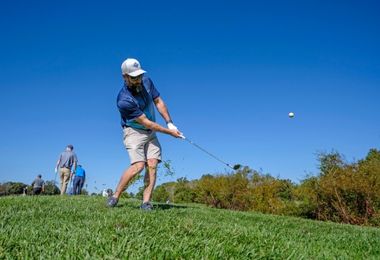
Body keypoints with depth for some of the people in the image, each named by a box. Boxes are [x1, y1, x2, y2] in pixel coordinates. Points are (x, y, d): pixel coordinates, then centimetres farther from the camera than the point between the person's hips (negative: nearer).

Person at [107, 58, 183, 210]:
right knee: (138, 165, -21)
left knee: (152, 165, -8)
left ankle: (146, 202, -6)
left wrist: (170, 123, -3)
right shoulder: (124, 100, -26)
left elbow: (158, 102, 6)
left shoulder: (146, 81, -5)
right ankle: (115, 196, -4)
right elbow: (146, 123, -21)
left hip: (151, 132, 6)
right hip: (134, 132, -6)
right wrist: (169, 132, -15)